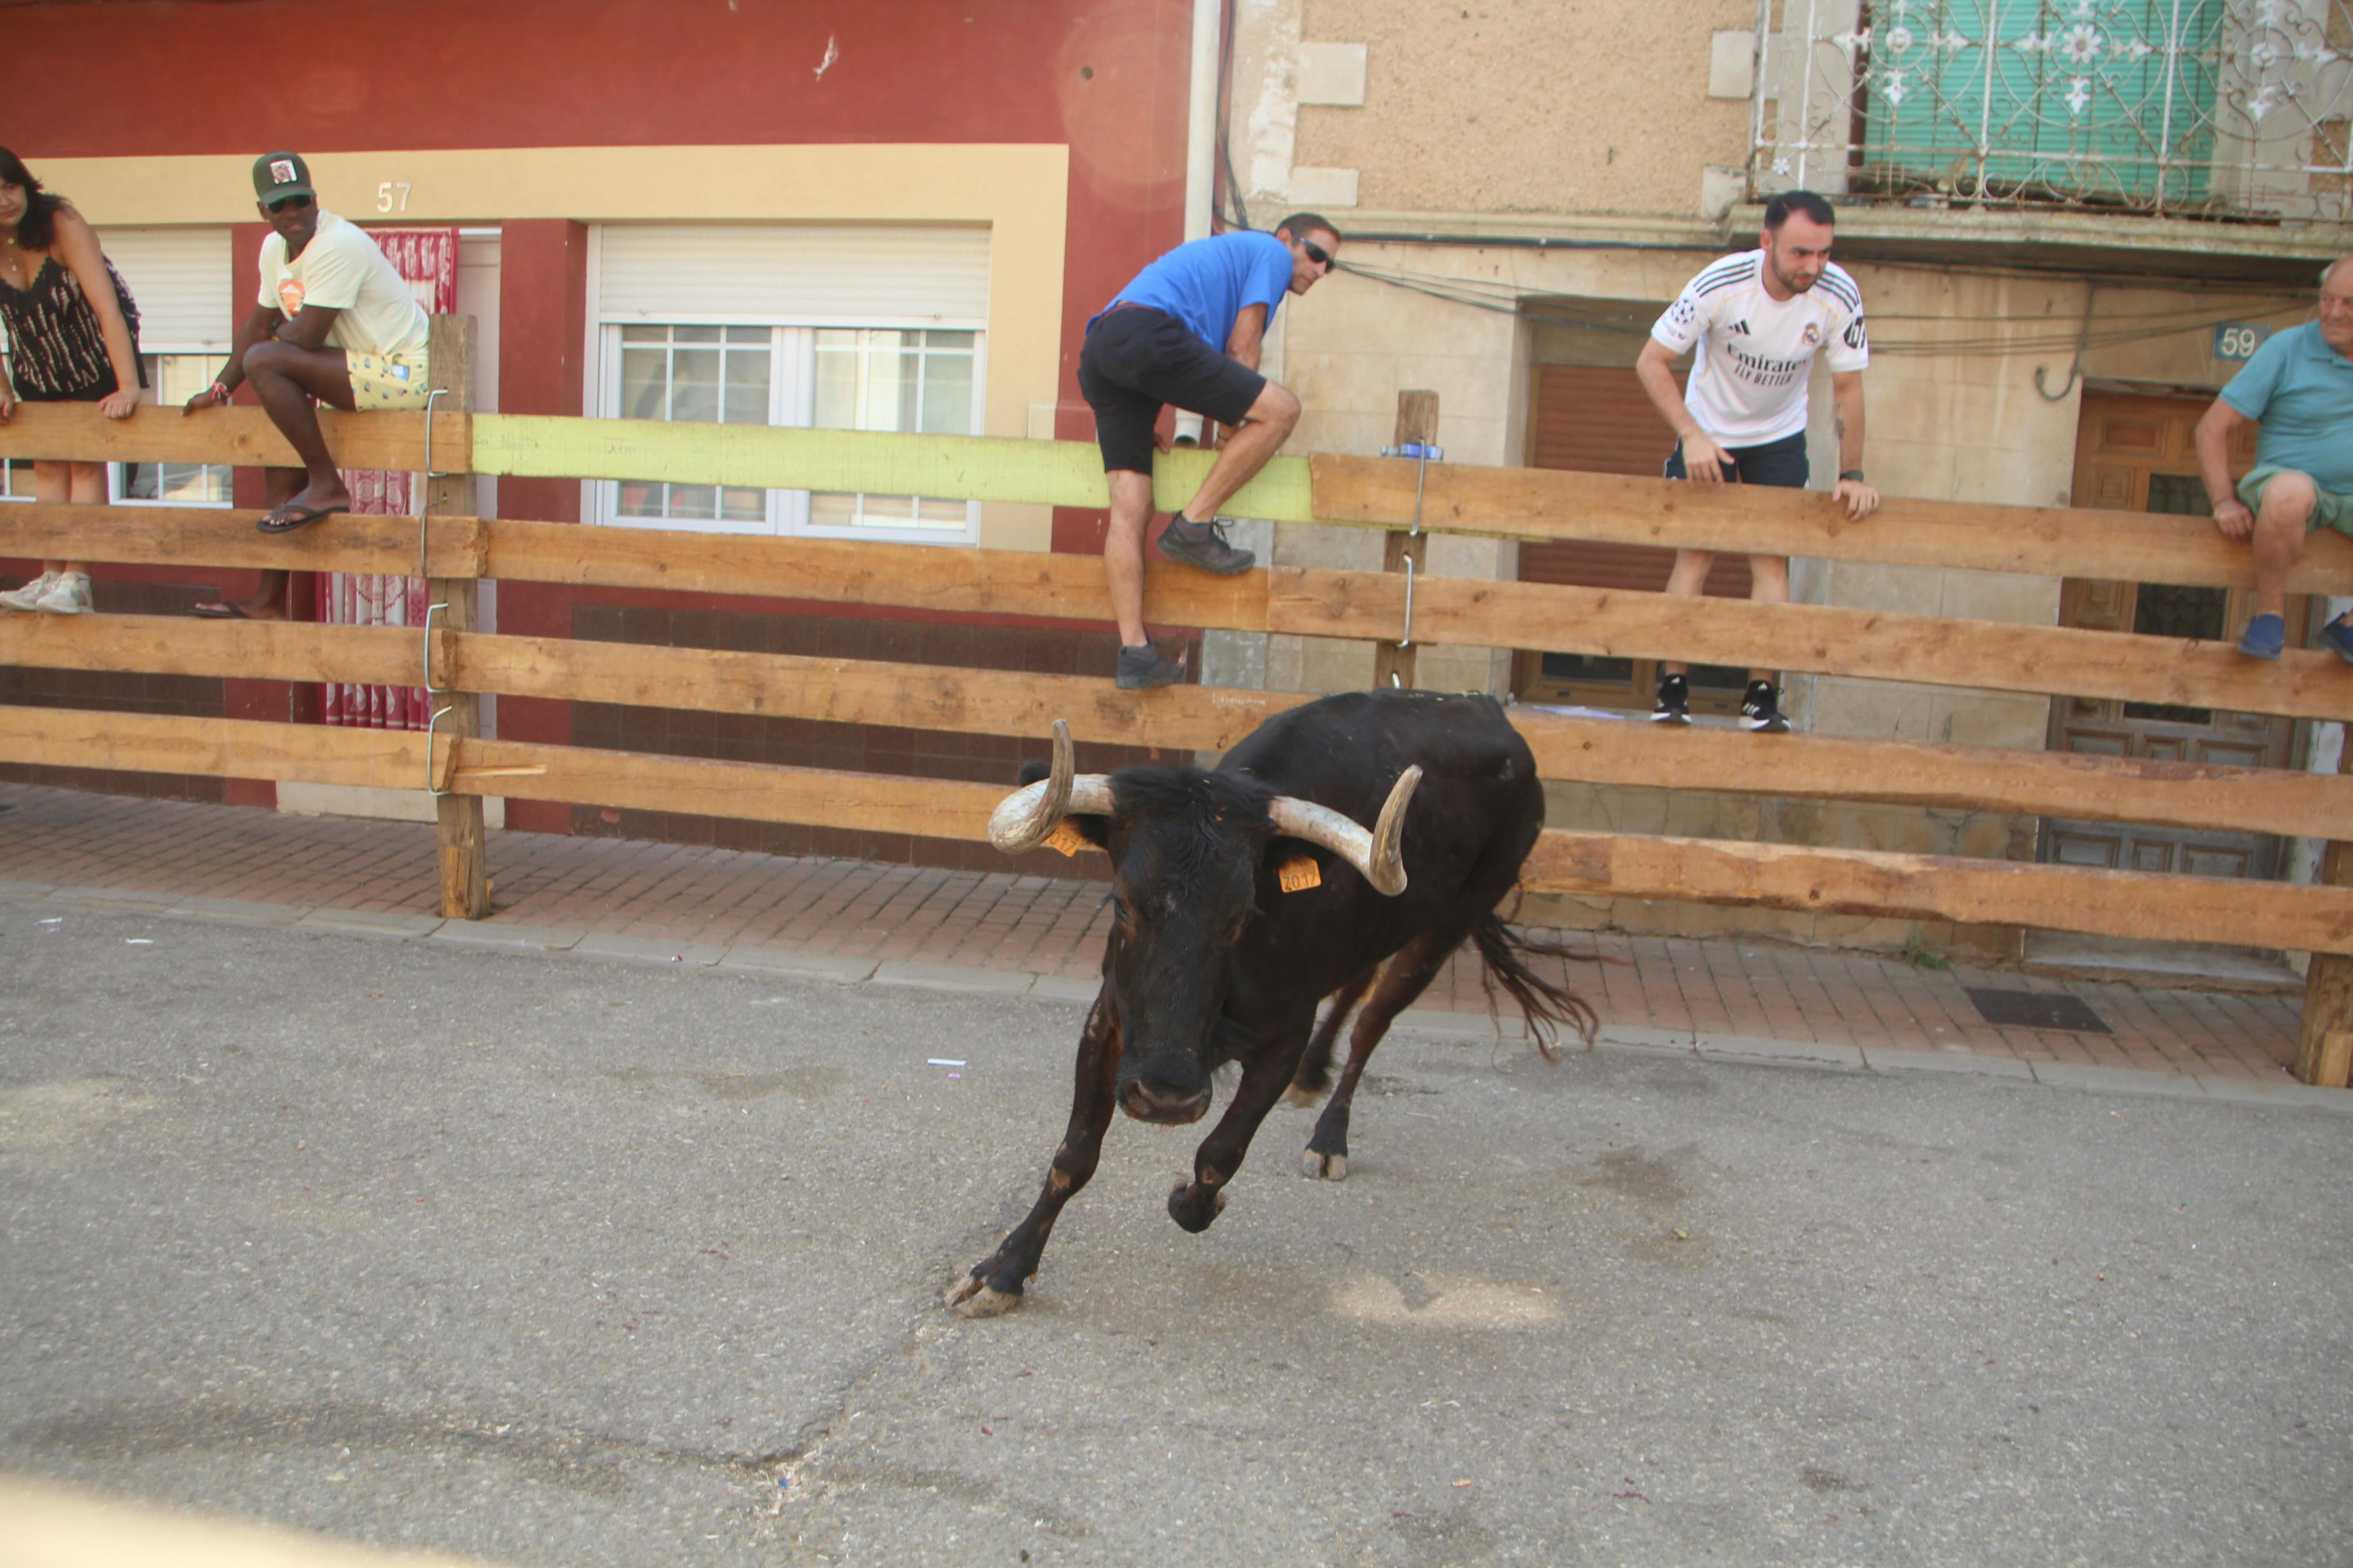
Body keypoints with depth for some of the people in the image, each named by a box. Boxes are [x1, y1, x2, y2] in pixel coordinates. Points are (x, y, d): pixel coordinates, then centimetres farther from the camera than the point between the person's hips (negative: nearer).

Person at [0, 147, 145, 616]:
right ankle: (50, 577, 7)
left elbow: (109, 307, -33)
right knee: (48, 464, 5)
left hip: (96, 351, -5)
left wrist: (129, 387, -39)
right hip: (40, 361, 5)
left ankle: (77, 581, -9)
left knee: (86, 459, -8)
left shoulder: (61, 224, -28)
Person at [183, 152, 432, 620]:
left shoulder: (337, 246, -19)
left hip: (400, 374, -10)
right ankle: (270, 603, 18)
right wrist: (219, 389, 12)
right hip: (361, 373, 10)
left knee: (264, 362, -22)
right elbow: (259, 323, 18)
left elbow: (306, 337, -22)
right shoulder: (275, 248, 10)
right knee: (284, 457, 11)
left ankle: (327, 487, -12)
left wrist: (279, 332, 1)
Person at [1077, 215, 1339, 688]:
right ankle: (1193, 526, -6)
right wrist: (1237, 425, 11)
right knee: (1280, 409, -8)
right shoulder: (1271, 252, 12)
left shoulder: (1224, 252, 39)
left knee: (1130, 508, 1)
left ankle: (1134, 651, -4)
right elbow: (1241, 348, 3)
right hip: (1148, 333, -9)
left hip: (1098, 353, 9)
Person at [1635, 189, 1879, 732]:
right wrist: (1692, 436, -32)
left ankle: (1762, 697, -2)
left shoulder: (1839, 295, -23)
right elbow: (1651, 362, -22)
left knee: (1771, 560, -5)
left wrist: (1852, 476, -13)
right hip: (1710, 432, -2)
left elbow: (1847, 388, -11)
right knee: (1695, 556, -6)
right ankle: (1672, 691, -1)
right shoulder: (1720, 285, -29)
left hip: (1781, 437, 2)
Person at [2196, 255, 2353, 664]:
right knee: (2290, 492, -40)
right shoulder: (2287, 348, -1)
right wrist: (2225, 501, -13)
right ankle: (2270, 611, -18)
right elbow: (2212, 427, -4)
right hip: (2291, 478, -4)